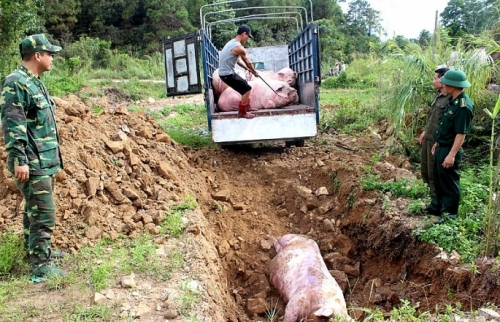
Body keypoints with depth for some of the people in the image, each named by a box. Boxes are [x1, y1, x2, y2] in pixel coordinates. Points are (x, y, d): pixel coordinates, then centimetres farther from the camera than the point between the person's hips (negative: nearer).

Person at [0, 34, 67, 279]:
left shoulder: (35, 82, 14)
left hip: (44, 161, 10)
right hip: (32, 164, -10)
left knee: (34, 211, 20)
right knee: (43, 215, -7)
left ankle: (36, 251, 34)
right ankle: (42, 267, 1)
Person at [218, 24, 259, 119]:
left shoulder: (232, 43, 12)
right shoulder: (239, 48, -20)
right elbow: (248, 62, -4)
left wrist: (248, 69, 22)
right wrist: (254, 72, 12)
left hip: (225, 72, 10)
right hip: (227, 74, -10)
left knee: (245, 85, 25)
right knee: (247, 89, -4)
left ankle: (246, 106, 39)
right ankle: (242, 112, 3)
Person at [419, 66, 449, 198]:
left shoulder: (451, 99, -21)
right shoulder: (438, 95, 7)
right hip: (428, 138, 9)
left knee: (434, 172, 3)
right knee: (425, 170, 20)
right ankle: (433, 193, 37)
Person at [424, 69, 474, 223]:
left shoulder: (463, 106, -23)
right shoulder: (453, 101, 7)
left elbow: (461, 133, -25)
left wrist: (452, 155, -26)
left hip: (449, 151, -10)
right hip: (441, 148, 10)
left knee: (449, 184, 3)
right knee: (438, 180, 21)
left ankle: (449, 215, 15)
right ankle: (436, 207, 36)